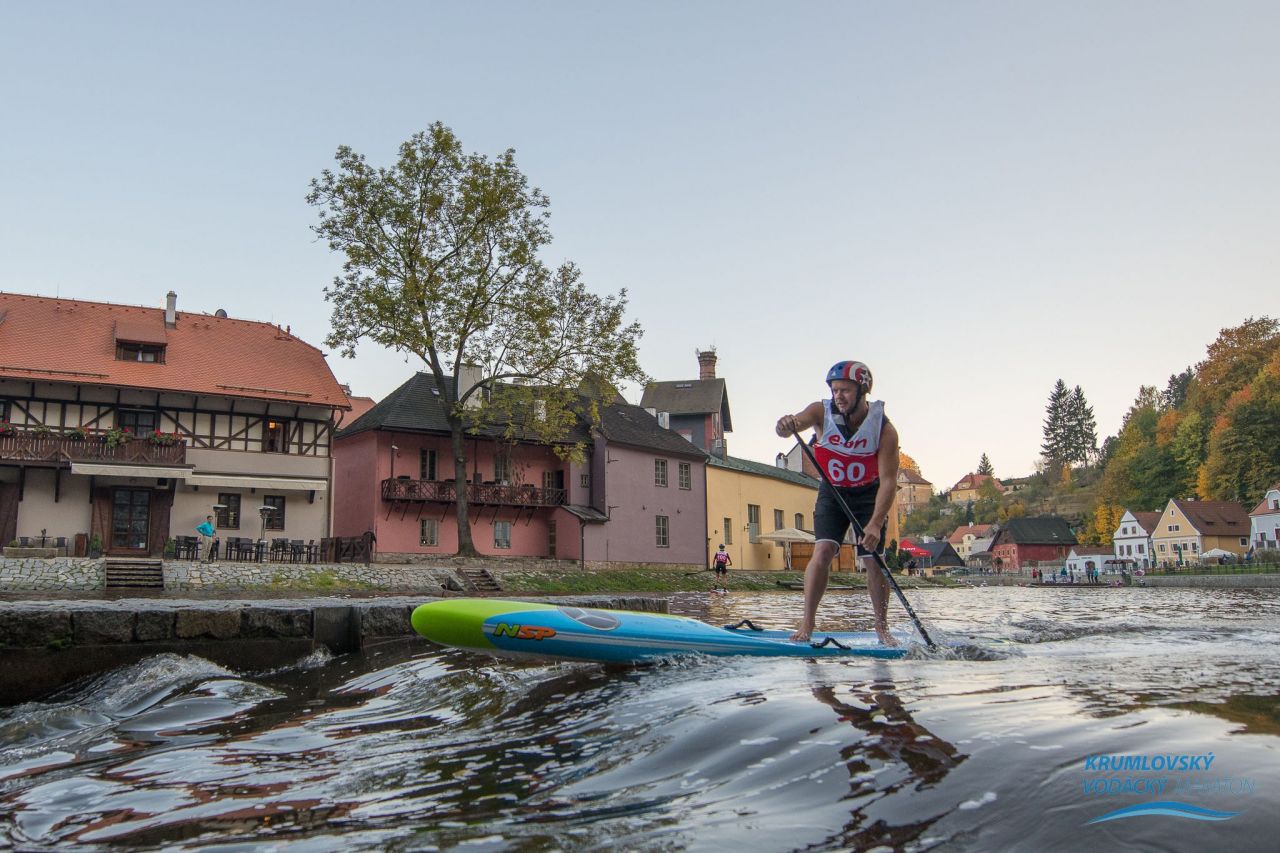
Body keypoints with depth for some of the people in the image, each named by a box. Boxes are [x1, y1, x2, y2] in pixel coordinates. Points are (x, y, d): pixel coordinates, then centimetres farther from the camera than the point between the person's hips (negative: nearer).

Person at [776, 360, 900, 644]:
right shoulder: (822, 412, -19)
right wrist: (785, 425, -60)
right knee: (823, 550, -17)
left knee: (874, 559, -6)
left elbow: (888, 480, -26)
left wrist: (875, 524, -36)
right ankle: (808, 622, -13)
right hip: (832, 493, 1)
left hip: (869, 496, -1)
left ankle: (882, 628, 10)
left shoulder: (884, 429, -23)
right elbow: (793, 423, -33)